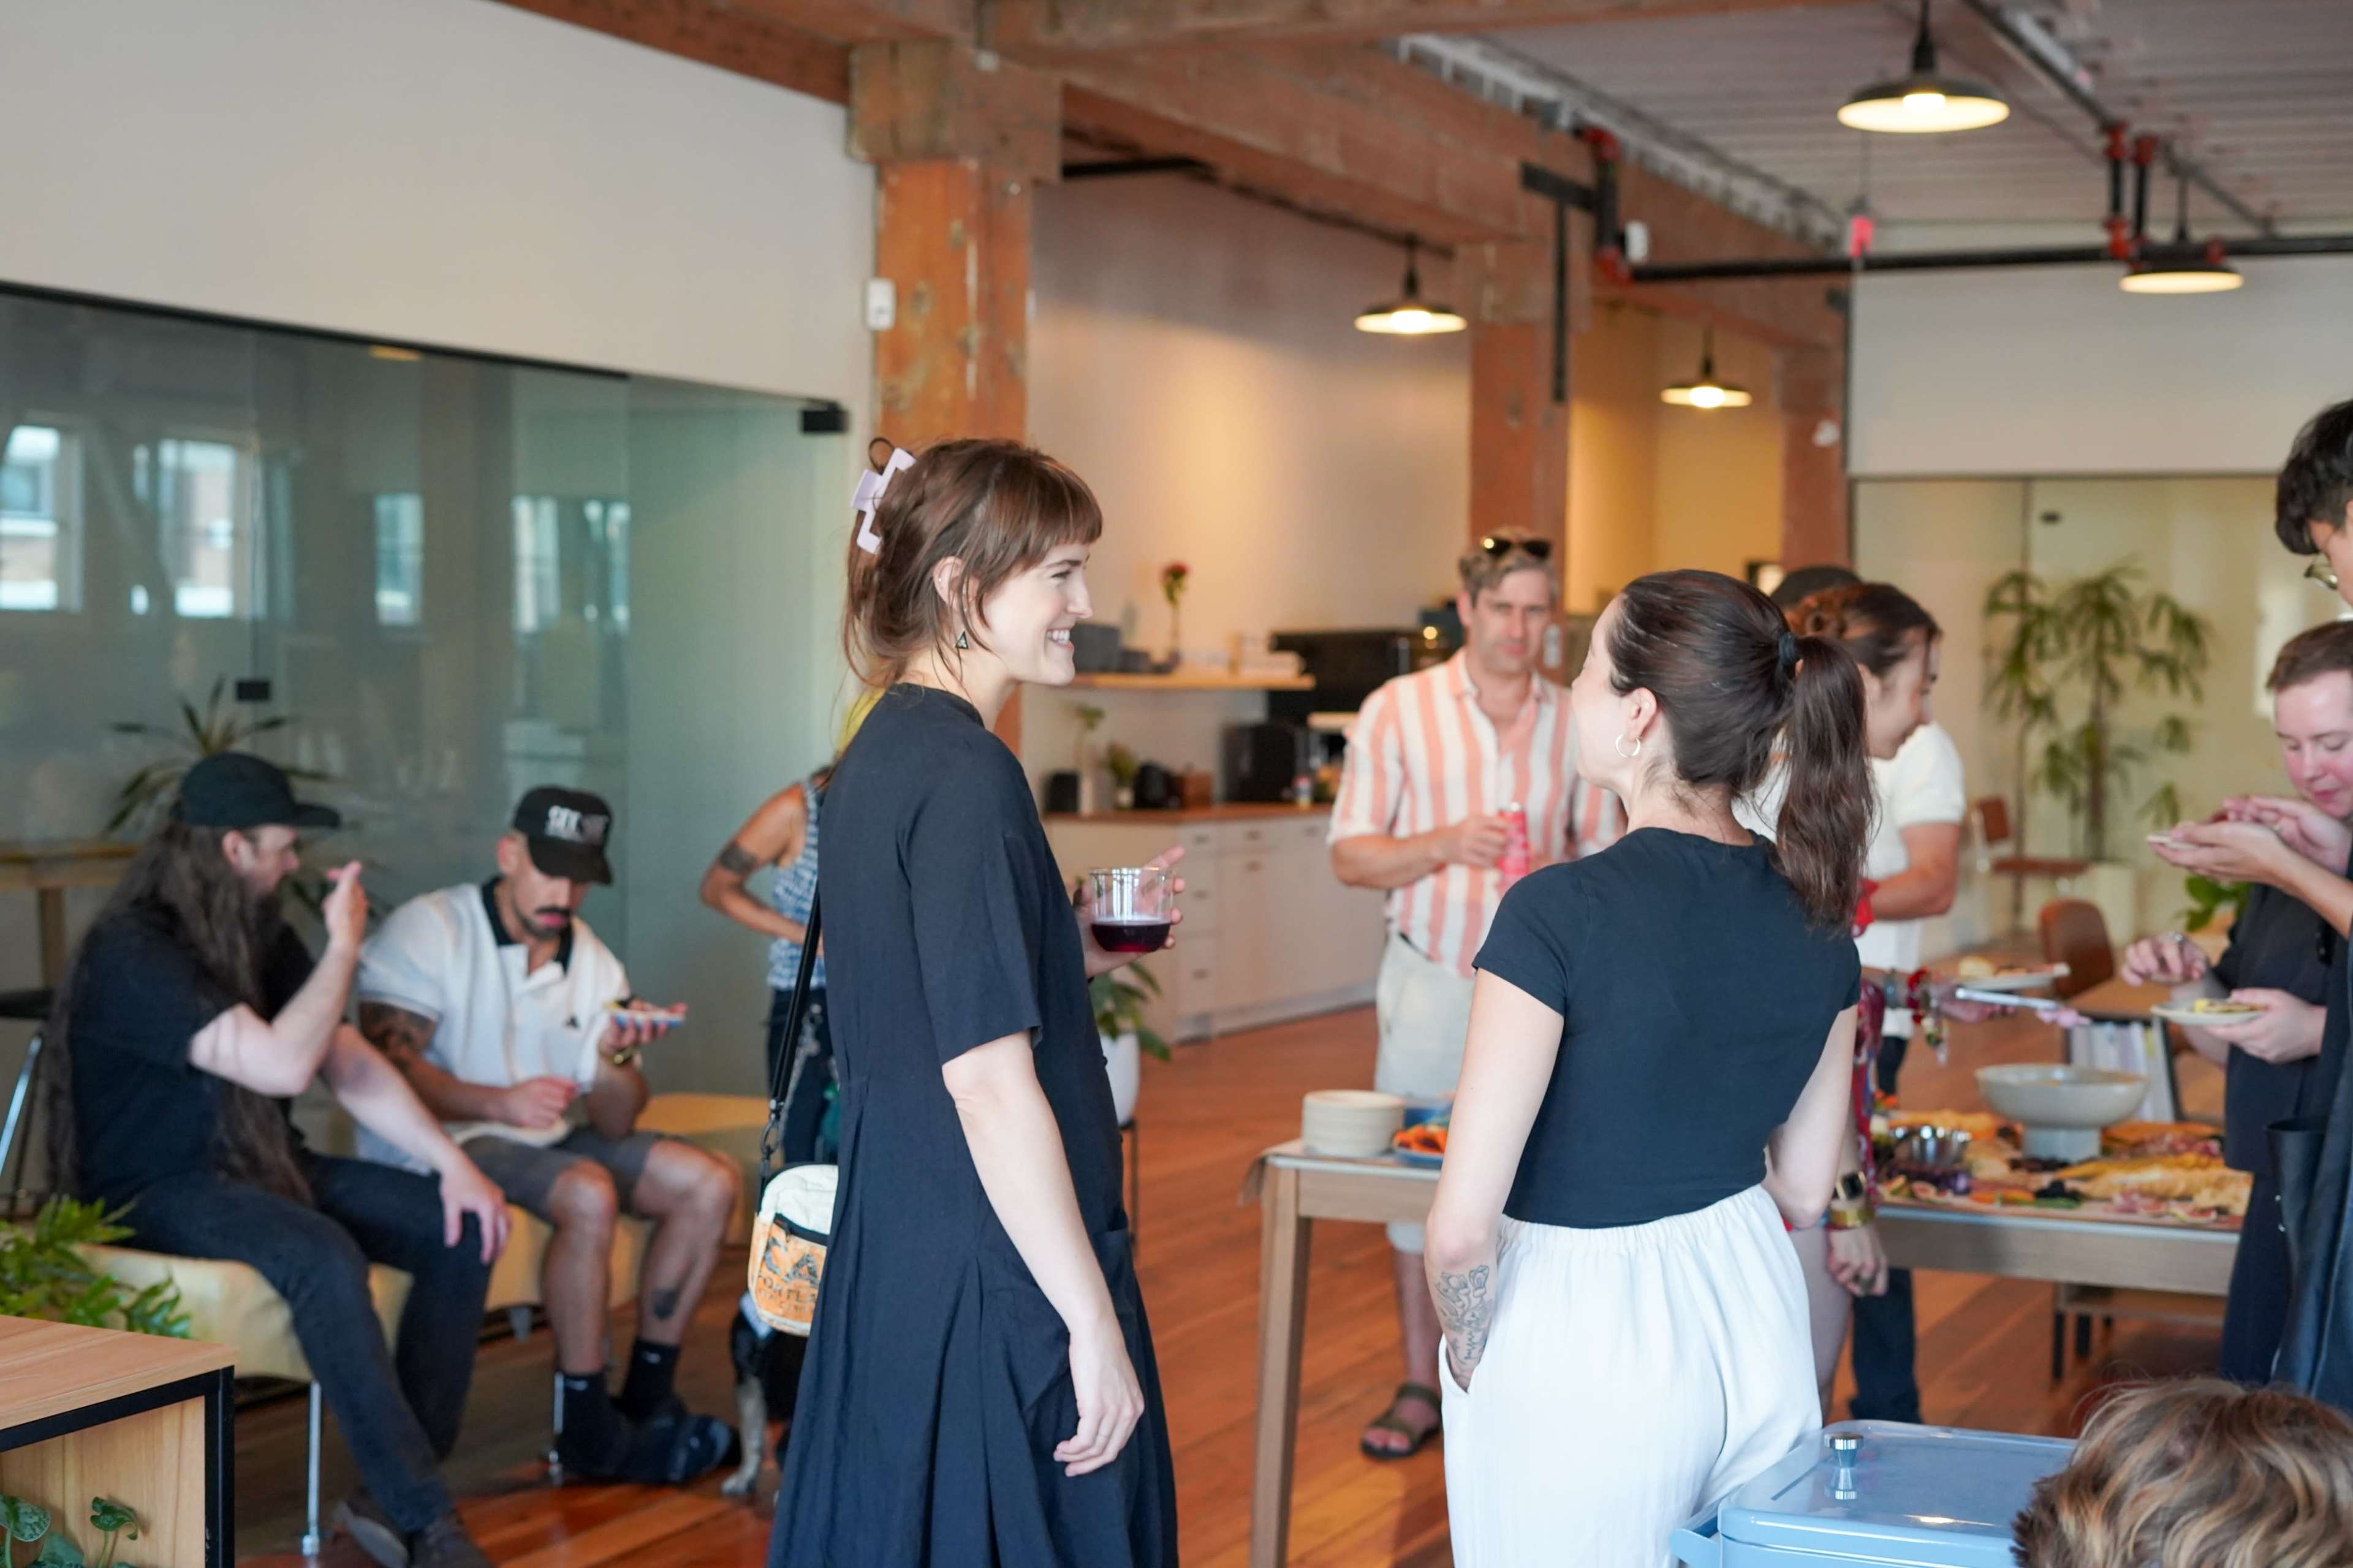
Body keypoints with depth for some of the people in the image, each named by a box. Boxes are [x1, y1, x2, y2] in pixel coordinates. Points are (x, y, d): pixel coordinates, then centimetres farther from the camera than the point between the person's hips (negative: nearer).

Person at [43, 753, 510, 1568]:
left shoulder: (261, 933, 7)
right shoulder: (133, 951, -19)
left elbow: (351, 1065, 7)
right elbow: (281, 1066, -28)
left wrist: (450, 1161, -4)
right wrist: (344, 948, -16)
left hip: (261, 1165, 9)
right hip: (157, 1188, -8)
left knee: (461, 1228, -9)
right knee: (323, 1256, -36)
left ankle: (397, 1490, -11)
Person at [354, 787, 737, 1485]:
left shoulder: (593, 962, 9)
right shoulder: (430, 930, -9)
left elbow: (616, 1124, 6)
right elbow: (384, 1066, -22)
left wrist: (615, 1057, -17)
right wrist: (500, 1102, -35)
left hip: (545, 1139, 7)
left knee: (710, 1184, -7)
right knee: (590, 1195, -32)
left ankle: (647, 1401, -1)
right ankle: (589, 1432, -21)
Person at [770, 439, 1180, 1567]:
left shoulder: (884, 751, 10)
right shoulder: (967, 776, -19)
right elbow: (989, 1083, -23)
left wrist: (1073, 953, 11)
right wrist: (1095, 1323, -20)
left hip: (893, 1255, 10)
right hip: (995, 1282, -10)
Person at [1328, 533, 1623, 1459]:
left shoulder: (1577, 723, 5)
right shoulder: (1399, 711, -1)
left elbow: (1607, 853, 12)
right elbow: (1350, 857, -3)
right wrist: (1448, 845, -19)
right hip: (1433, 980, -1)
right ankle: (1421, 1388, 14)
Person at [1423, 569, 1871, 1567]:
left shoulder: (1559, 913, -22)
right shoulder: (1818, 914, -2)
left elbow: (1462, 1230, -21)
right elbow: (1804, 1190, 9)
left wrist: (1470, 1360, -3)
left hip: (1586, 1337, -6)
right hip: (1758, 1318, 6)